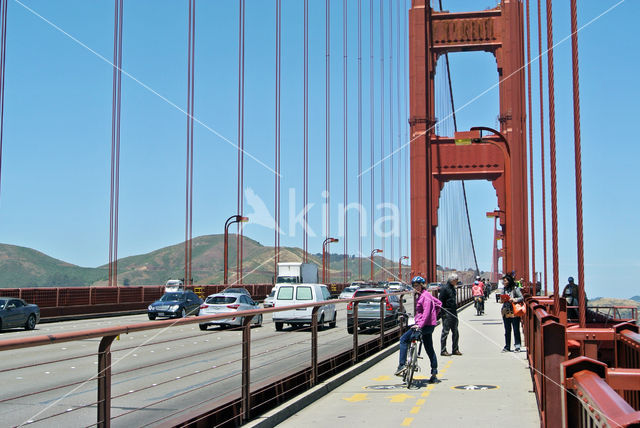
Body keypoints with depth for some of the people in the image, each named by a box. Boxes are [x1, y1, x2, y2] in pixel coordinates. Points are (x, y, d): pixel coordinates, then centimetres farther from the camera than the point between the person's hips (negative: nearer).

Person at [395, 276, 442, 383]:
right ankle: (434, 374, 17)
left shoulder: (425, 296, -14)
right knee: (429, 349, 13)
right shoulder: (423, 295, 16)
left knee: (404, 339, -6)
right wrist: (435, 316, 25)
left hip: (426, 325, -11)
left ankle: (402, 364, -10)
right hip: (429, 325, 11)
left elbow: (426, 312, -25)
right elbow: (438, 303, 28)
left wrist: (420, 325, -32)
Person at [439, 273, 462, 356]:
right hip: (447, 313, -9)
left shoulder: (452, 288, 14)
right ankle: (443, 351, 2)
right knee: (445, 332, -3)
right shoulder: (444, 288, -13)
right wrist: (443, 313, -18)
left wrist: (455, 307, 18)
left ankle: (455, 350, 20)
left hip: (453, 313, 9)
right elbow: (441, 301, -15)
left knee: (455, 332, 11)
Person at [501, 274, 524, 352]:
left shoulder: (515, 289, -5)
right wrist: (503, 300, 1)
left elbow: (522, 298, -7)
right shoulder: (505, 289, 13)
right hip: (506, 312, 6)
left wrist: (514, 300, -21)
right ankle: (507, 347, 16)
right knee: (507, 330, 10)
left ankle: (517, 347, 5)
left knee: (516, 330, -1)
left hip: (514, 312, -6)